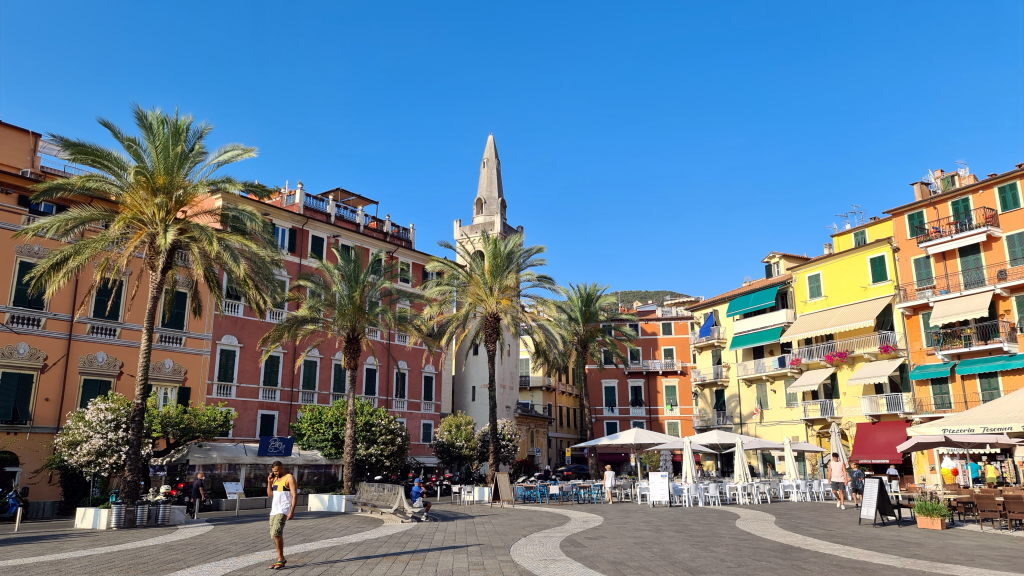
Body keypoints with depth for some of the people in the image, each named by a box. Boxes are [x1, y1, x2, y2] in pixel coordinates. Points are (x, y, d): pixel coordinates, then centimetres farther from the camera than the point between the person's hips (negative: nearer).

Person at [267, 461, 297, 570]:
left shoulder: (289, 478, -7)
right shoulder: (275, 479, 17)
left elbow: (294, 495, -12)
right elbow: (269, 495, 15)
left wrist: (291, 511, -20)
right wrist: (269, 482, 1)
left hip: (283, 511, -8)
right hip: (274, 510, 8)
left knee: (276, 533, -19)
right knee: (274, 535, 8)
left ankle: (281, 559, -10)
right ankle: (281, 559, 16)